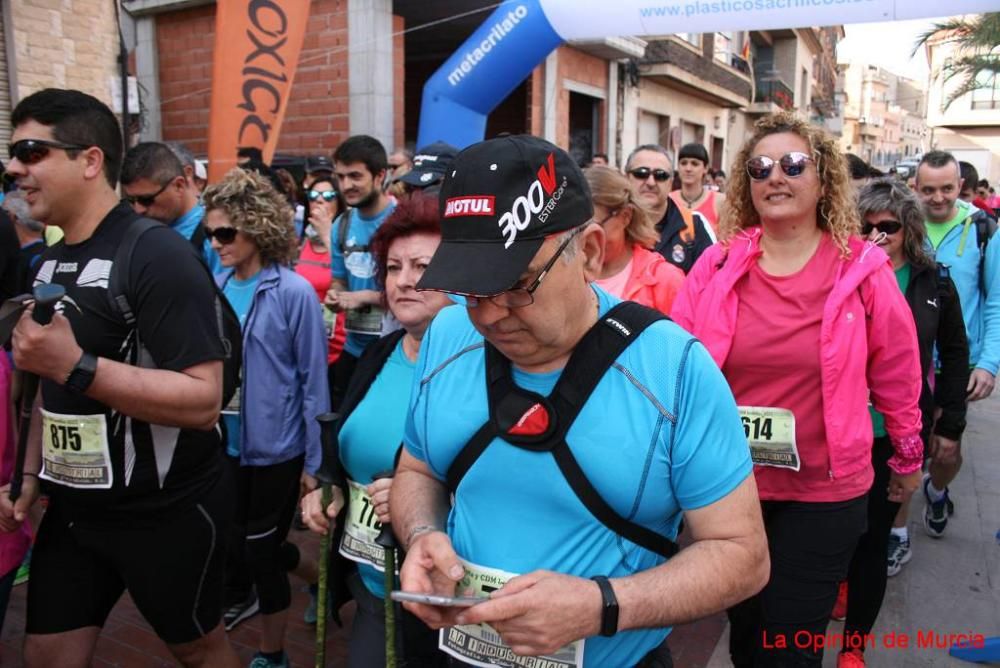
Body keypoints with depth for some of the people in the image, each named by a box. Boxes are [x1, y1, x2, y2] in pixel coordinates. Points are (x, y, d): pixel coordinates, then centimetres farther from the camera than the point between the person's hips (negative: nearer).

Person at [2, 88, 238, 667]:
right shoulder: (51, 261, 7)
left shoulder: (157, 256, -20)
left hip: (167, 511, -7)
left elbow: (203, 400, -27)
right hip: (75, 506, 8)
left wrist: (76, 365, -32)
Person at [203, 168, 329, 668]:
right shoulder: (213, 290, 0)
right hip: (221, 447, 4)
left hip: (273, 452, -4)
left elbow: (313, 381, -11)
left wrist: (314, 463, -10)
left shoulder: (294, 293, -14)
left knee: (260, 553, 10)